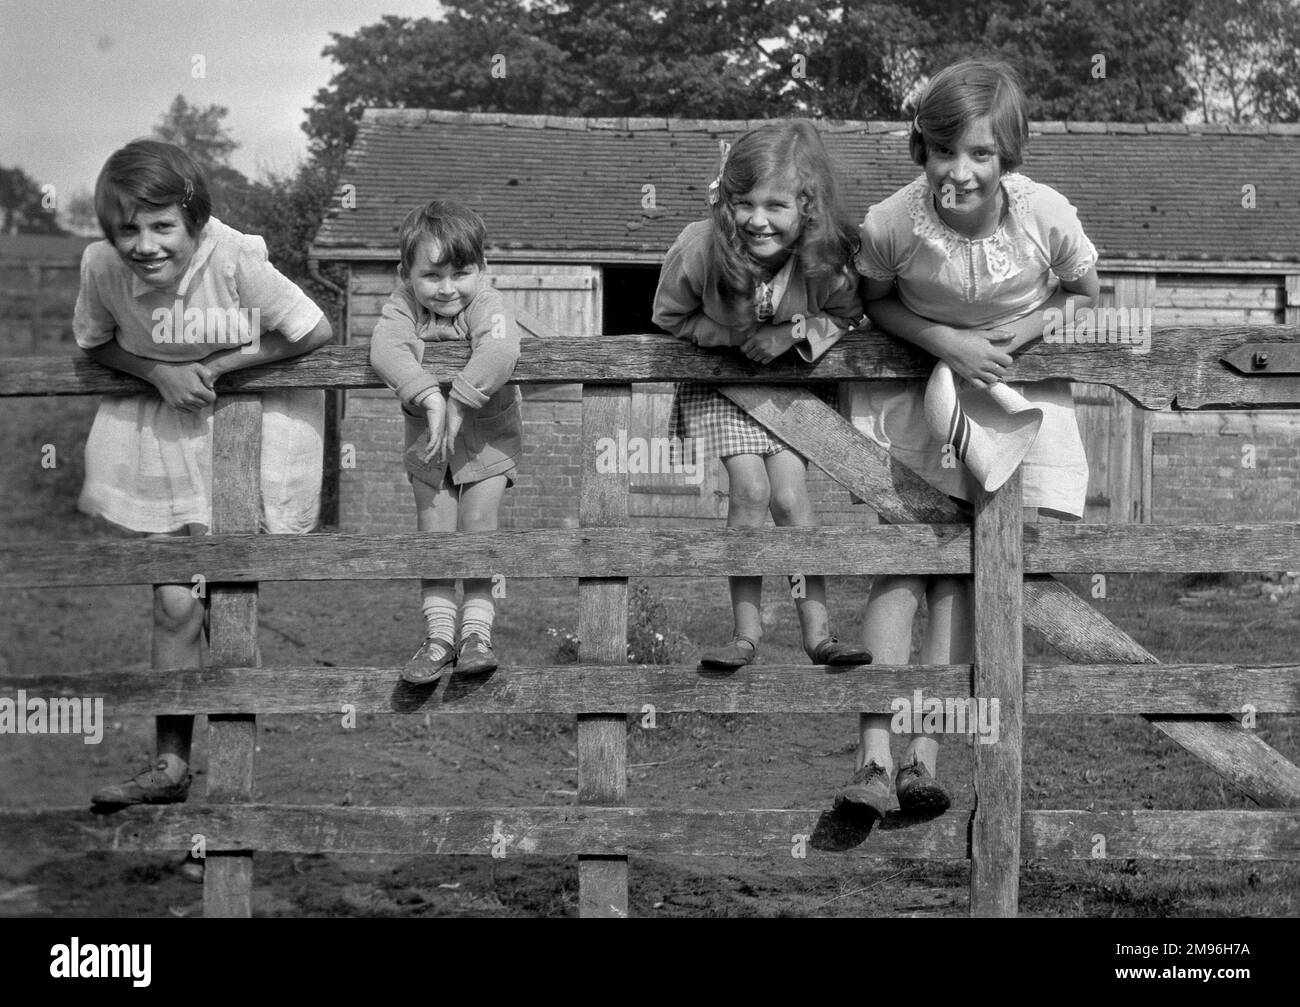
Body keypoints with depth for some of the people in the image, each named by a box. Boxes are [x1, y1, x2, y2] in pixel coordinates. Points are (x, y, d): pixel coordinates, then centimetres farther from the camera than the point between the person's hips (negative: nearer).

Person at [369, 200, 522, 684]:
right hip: (428, 441, 3)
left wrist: (458, 404, -44)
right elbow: (386, 348, -33)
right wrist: (429, 397, -46)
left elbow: (499, 350, -41)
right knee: (433, 537, 3)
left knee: (478, 533, -3)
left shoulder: (486, 305, -21)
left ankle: (476, 633, 7)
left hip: (487, 436, -2)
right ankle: (438, 637, 10)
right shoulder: (403, 306, -13)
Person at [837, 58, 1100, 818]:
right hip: (921, 387, 0)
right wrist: (946, 342, -20)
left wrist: (1035, 324, -21)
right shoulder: (894, 222, -24)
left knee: (960, 568, -4)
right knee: (900, 560, -8)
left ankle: (924, 752, -1)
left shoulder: (1046, 216, -22)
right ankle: (876, 758, -12)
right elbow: (877, 303, -4)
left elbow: (1084, 293, -2)